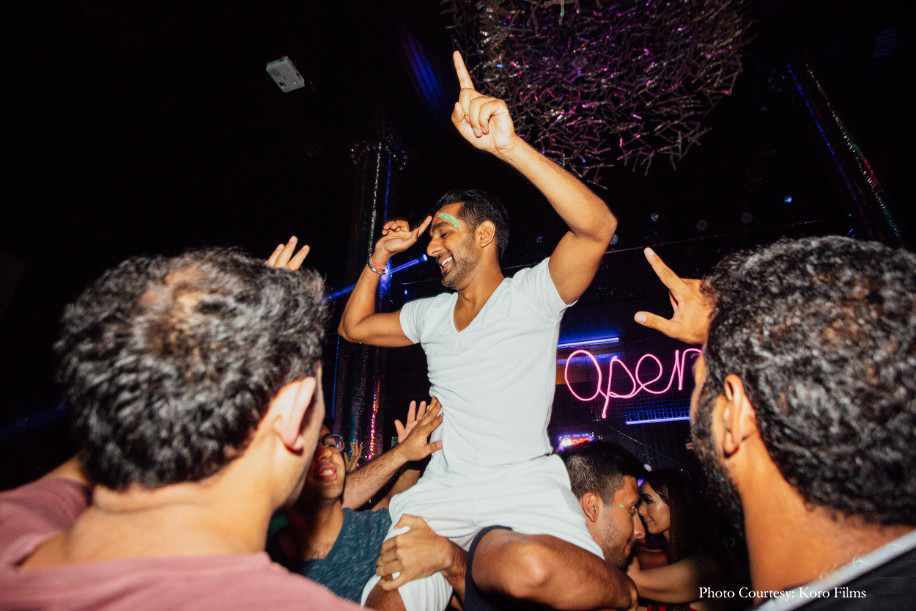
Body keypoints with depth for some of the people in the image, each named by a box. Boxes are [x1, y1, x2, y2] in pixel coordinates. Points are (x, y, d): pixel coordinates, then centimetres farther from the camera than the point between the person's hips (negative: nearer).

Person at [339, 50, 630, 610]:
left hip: (525, 485, -3)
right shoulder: (430, 314, 14)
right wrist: (380, 258, 10)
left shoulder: (532, 294, -4)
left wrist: (509, 146, -30)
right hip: (441, 490, 4)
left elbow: (599, 226, -20)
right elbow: (354, 327, 22)